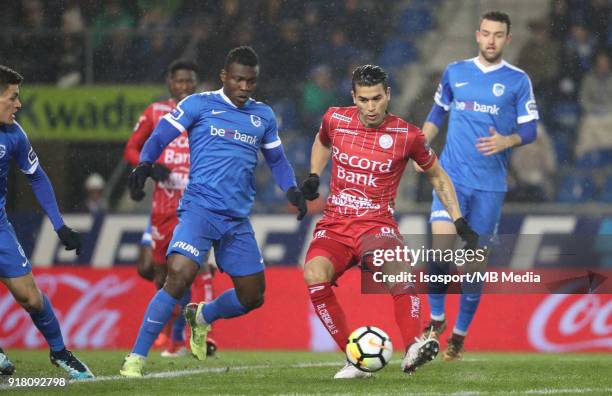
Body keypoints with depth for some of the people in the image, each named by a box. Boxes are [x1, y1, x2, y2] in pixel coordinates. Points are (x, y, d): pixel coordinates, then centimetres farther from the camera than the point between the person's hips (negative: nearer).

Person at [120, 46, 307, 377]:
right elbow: (159, 138, 3)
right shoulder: (200, 105, 2)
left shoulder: (263, 116, 15)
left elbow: (276, 160, 26)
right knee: (178, 278, -24)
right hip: (199, 209, -5)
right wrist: (144, 165, -17)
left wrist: (292, 189, 8)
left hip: (238, 219, 5)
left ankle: (202, 317, 39)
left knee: (252, 297, 7)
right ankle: (136, 358, -16)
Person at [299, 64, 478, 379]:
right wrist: (313, 176, 12)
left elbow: (437, 176, 11)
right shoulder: (335, 119, 2)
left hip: (377, 226, -2)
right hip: (334, 226, 2)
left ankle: (412, 349, -49)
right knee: (314, 275, -29)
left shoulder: (407, 136, -5)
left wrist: (458, 220, 4)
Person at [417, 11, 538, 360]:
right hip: (452, 176, 1)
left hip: (490, 184, -1)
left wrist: (505, 141, -20)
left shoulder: (518, 80, 1)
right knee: (441, 248, -18)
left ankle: (460, 335, 18)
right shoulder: (455, 72, 7)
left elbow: (529, 130, 0)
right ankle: (437, 319, 2)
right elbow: (438, 113, 19)